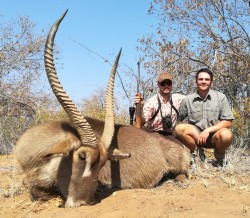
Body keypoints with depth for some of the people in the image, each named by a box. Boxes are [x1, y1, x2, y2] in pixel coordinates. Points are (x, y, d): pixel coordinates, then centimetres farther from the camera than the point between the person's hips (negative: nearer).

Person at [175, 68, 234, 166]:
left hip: (214, 135, -1)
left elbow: (228, 122, -6)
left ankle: (219, 156, 0)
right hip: (195, 135, 1)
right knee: (179, 128, -28)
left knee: (226, 135, -35)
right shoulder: (188, 100, 0)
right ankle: (197, 153, -5)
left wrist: (208, 130, -18)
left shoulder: (220, 97, -3)